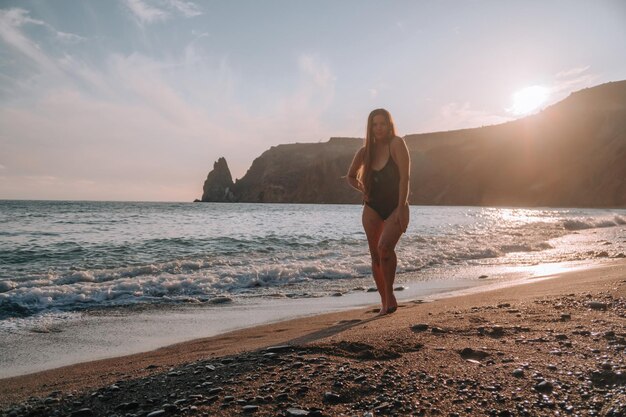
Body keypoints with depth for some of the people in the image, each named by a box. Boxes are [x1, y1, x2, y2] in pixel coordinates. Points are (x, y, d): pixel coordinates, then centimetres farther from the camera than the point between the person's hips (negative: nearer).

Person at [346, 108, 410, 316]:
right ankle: (385, 303, 17)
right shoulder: (365, 151, 6)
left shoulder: (397, 144, -8)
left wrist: (401, 208, -20)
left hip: (396, 206, -5)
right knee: (376, 255, 4)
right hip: (373, 207, 5)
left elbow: (404, 177, -15)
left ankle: (390, 294, -8)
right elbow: (351, 176, 21)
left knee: (385, 247, -26)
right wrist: (362, 189, 2)